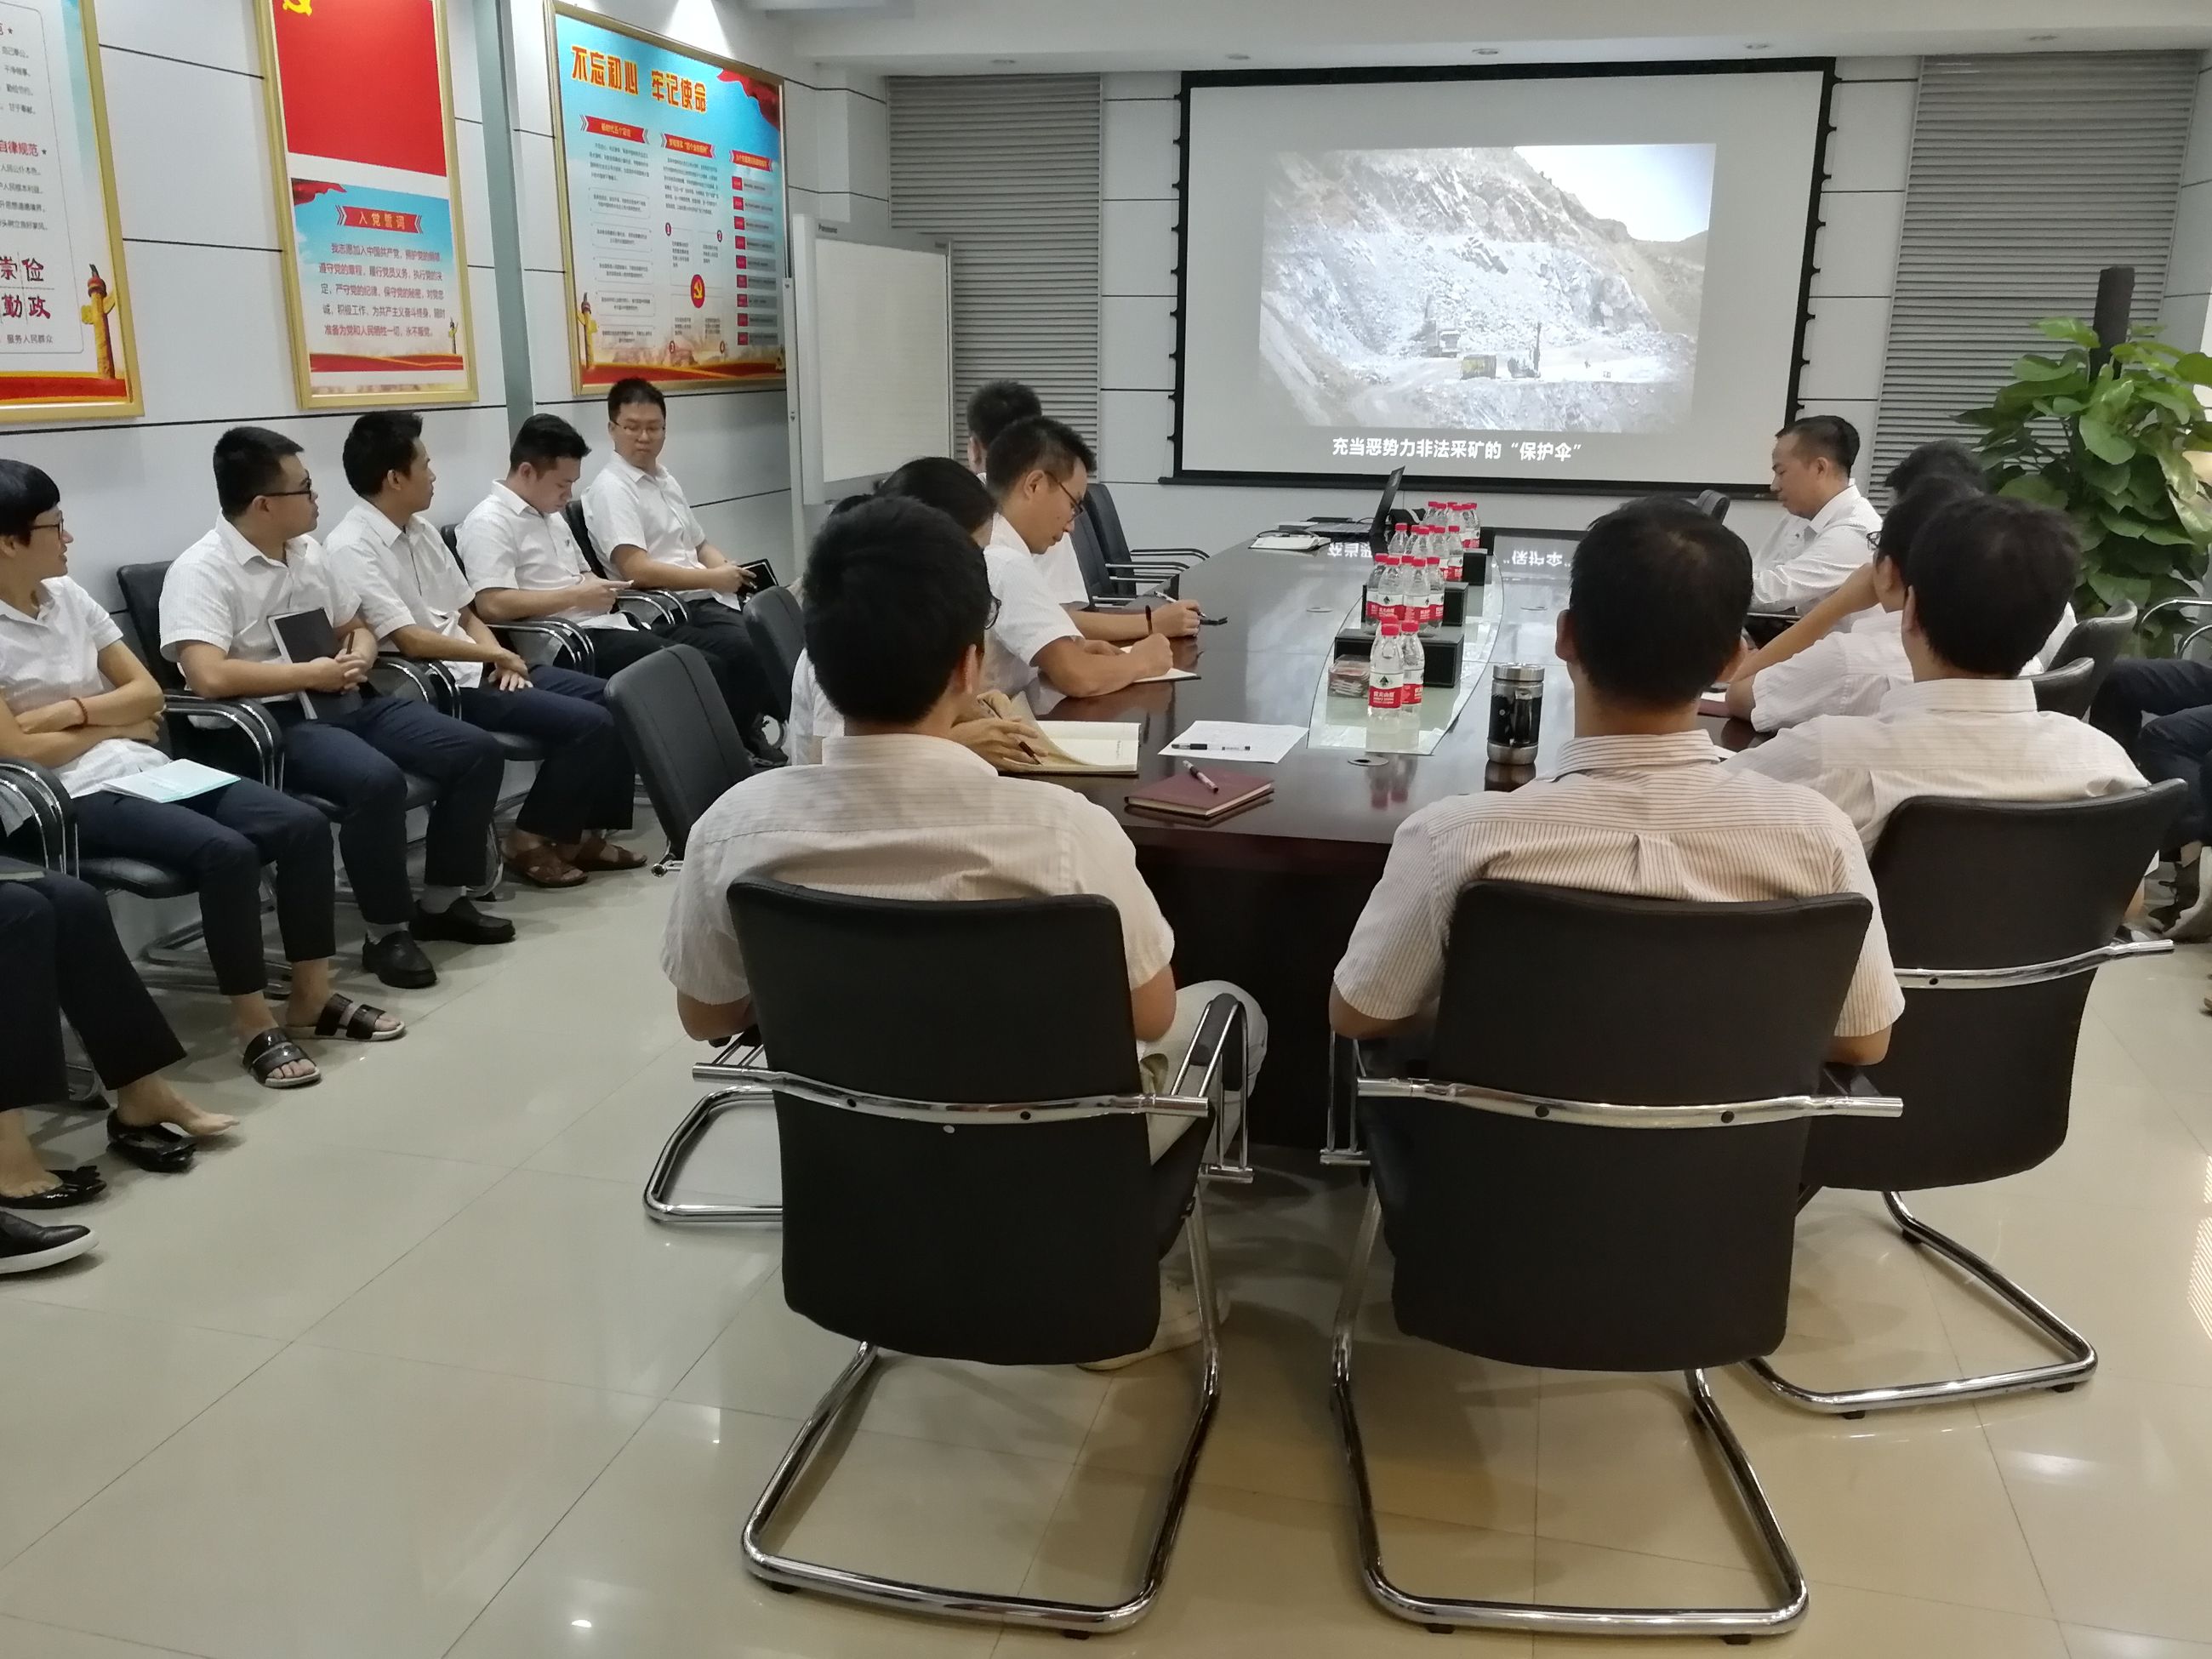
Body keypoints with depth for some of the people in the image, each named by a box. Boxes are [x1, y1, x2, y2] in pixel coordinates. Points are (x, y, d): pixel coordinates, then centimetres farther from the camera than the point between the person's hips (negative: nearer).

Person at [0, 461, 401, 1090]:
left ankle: (312, 996, -2)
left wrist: (70, 711, -7)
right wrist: (111, 725, -2)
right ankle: (255, 1025, -17)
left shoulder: (68, 596, 11)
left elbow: (149, 693, 10)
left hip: (143, 769, 7)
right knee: (225, 851, -31)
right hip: (70, 800, -7)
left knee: (303, 825, -12)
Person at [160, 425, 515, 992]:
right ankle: (388, 932, -16)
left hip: (346, 702, 8)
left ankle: (442, 900, 8)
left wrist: (359, 657, 0)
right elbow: (209, 676, -25)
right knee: (378, 780, -35)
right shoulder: (201, 571, -12)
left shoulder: (310, 552, 12)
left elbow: (358, 628, 25)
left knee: (477, 751, -4)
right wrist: (313, 674, -16)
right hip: (273, 721, -8)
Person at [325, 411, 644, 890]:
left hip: (478, 668, 9)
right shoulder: (353, 548, -15)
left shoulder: (421, 529, 12)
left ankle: (583, 830, 9)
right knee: (586, 722, -20)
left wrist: (500, 656, -2)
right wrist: (495, 656, -11)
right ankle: (530, 840, -4)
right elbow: (412, 641, -21)